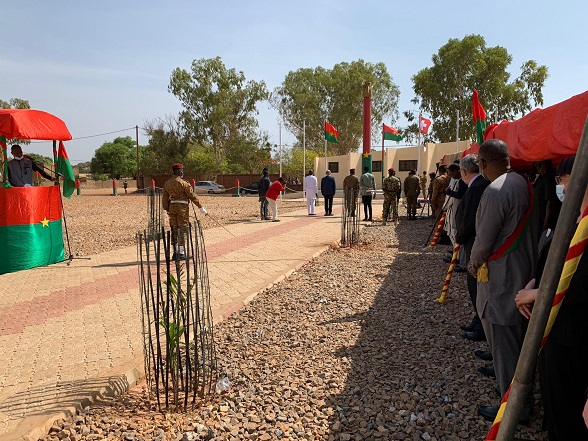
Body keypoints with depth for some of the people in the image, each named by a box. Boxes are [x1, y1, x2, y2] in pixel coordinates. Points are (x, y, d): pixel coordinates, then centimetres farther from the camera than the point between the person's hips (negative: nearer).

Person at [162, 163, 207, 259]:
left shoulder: (167, 183, 8)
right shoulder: (184, 183, -10)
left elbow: (164, 198, 12)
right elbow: (192, 196, -10)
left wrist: (167, 210, 22)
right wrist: (201, 208, -6)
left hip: (172, 208, 5)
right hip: (182, 208, -5)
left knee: (174, 230, 11)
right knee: (182, 230, 0)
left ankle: (175, 252, 15)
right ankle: (181, 253, 1)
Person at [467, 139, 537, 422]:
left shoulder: (495, 191, -23)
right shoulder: (524, 184, 5)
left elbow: (484, 239, -18)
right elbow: (527, 229, 12)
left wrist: (474, 262, 2)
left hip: (500, 276, -9)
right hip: (526, 269, 9)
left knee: (503, 343, 4)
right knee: (518, 339, 23)